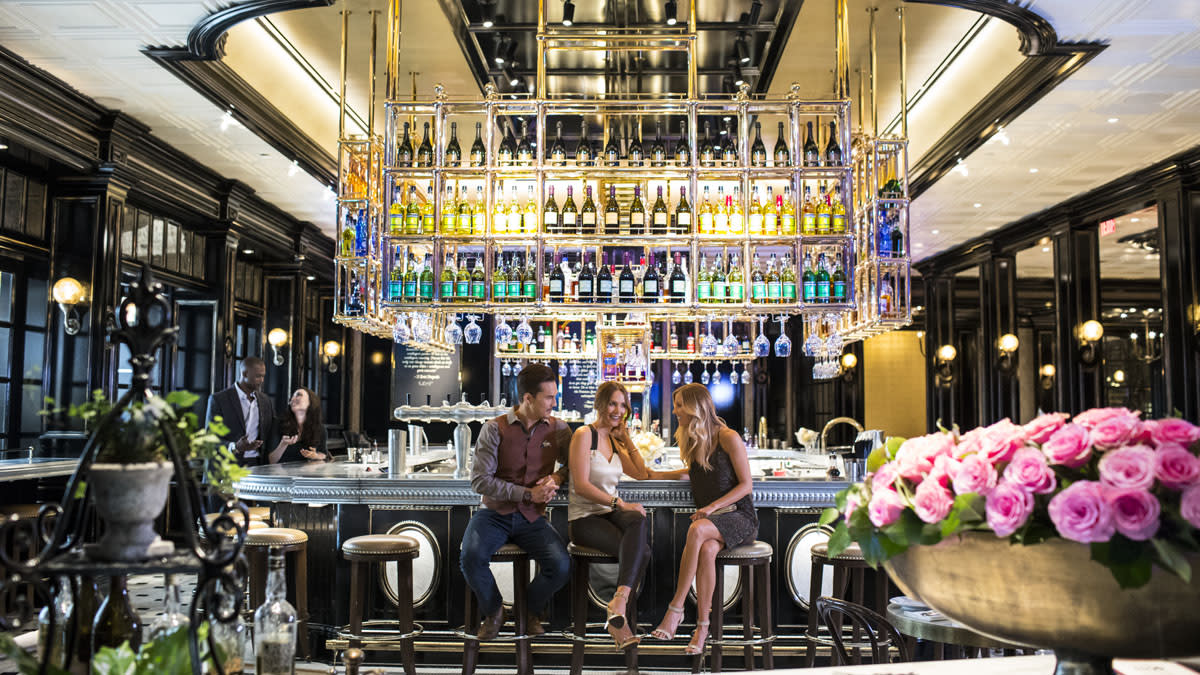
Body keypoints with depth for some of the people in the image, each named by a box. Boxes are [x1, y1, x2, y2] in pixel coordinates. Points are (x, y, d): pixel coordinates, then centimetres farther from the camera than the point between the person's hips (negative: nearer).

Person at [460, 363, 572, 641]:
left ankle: (531, 611, 10)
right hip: (494, 514, -2)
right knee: (471, 558, -31)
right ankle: (493, 612, 2)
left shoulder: (558, 429, 4)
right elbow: (480, 480, -11)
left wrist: (557, 478, -6)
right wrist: (528, 494, -16)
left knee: (561, 566, -24)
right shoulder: (494, 429, -6)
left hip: (533, 518, 2)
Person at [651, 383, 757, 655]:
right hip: (709, 519, 5)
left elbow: (746, 484, -7)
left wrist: (713, 506, -18)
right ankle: (702, 628, -30)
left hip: (739, 516, -5)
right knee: (706, 550, -33)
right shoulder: (689, 440, 15)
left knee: (697, 530, -37)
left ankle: (676, 609, -33)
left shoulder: (728, 438, -6)